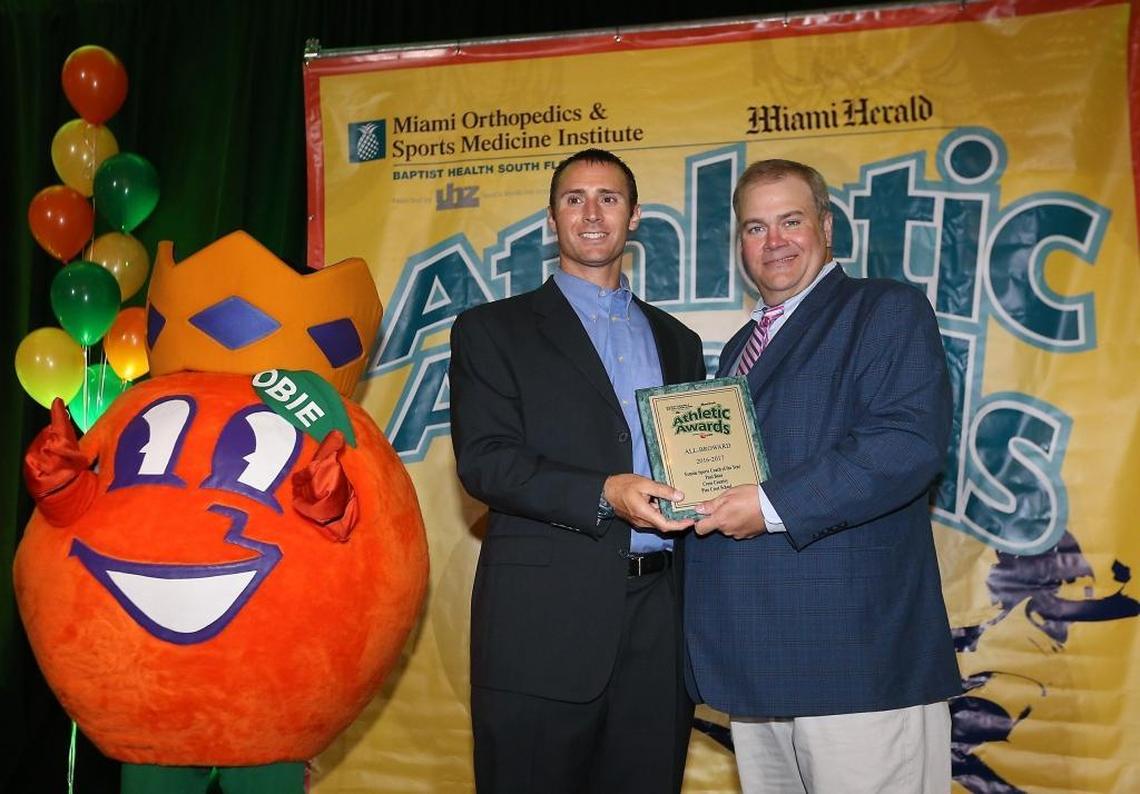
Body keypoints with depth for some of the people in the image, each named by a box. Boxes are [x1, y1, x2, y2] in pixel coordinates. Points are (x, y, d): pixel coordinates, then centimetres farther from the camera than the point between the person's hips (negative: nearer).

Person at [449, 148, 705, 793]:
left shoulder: (677, 341, 18)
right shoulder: (493, 330, 4)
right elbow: (484, 461, -8)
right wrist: (604, 495, -20)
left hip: (660, 619, 4)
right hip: (545, 621, -4)